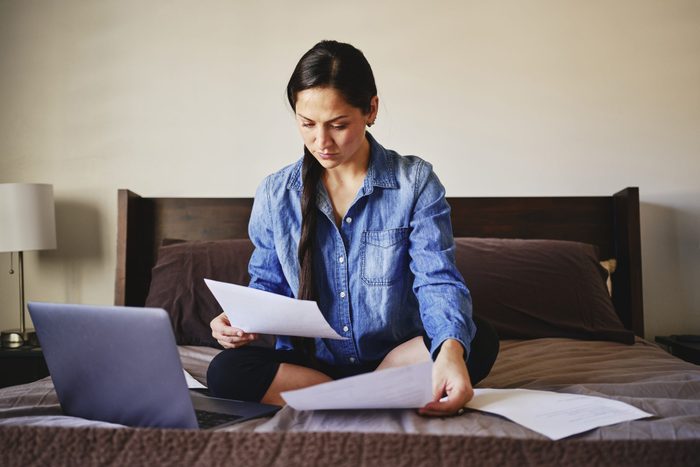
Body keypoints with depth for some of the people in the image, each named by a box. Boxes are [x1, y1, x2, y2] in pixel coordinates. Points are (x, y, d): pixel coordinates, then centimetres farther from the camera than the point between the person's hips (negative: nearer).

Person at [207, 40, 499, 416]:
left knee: (480, 339, -28)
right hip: (308, 364, 1)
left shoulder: (415, 182, -4)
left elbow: (438, 282, -13)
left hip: (396, 360, -1)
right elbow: (267, 286, 11)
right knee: (226, 371, -26)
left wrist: (451, 350, -35)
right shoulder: (275, 195, 2)